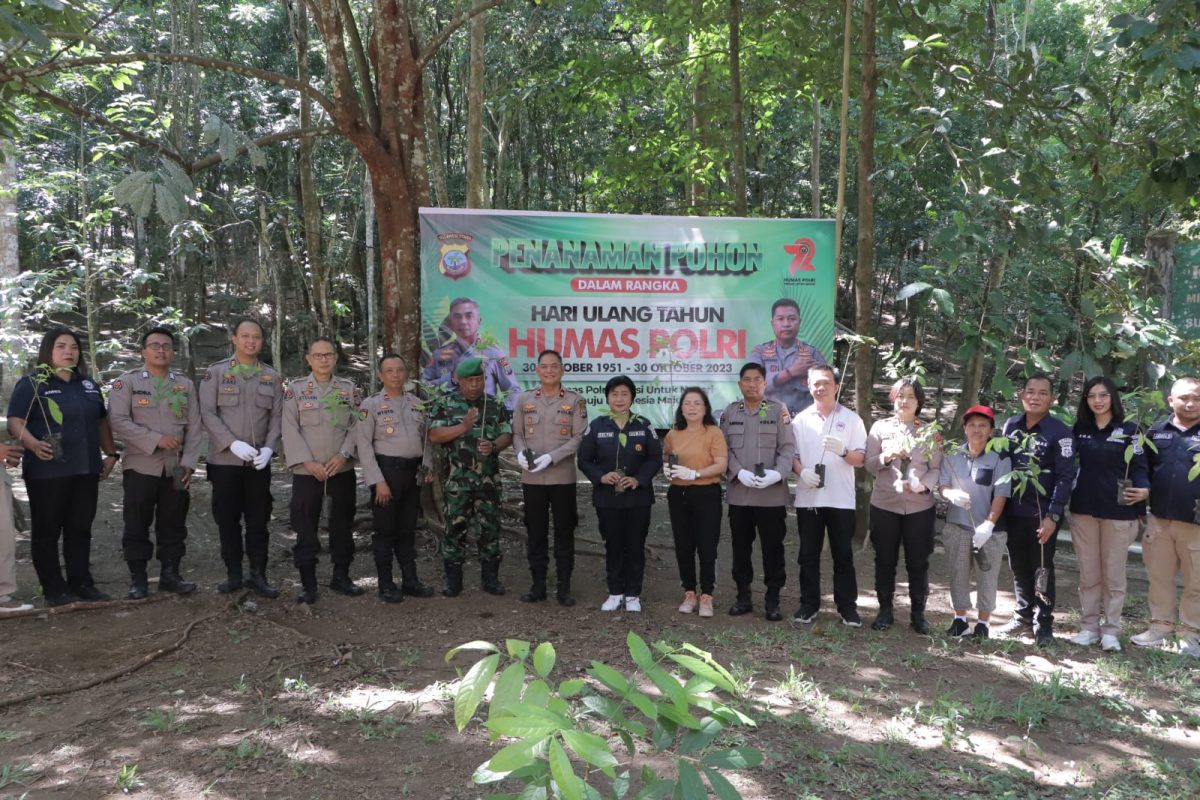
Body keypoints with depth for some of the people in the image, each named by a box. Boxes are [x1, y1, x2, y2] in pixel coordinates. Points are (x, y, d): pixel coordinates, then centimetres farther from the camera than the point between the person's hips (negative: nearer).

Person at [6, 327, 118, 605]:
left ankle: (82, 583, 17)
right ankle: (54, 589, 8)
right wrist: (33, 444, -30)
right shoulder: (31, 384, -3)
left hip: (85, 470, 5)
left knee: (80, 530, 10)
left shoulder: (89, 385, 15)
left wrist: (110, 454, 15)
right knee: (47, 531, 2)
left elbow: (101, 422, 22)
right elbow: (15, 422, -11)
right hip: (47, 472, -5)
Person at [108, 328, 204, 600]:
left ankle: (170, 575, 18)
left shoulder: (186, 384, 9)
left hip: (176, 468, 3)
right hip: (140, 466, -3)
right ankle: (138, 579, 12)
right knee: (137, 526, 3)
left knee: (173, 525, 8)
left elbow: (194, 427, 6)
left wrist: (188, 463, -4)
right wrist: (156, 439, -19)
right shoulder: (127, 382, 0)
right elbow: (119, 421, -11)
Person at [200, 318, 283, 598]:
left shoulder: (272, 377, 7)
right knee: (227, 519, 6)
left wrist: (268, 448, -10)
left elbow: (277, 417, 5)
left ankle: (258, 575, 14)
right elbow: (207, 413, -7)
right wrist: (233, 443, -18)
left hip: (259, 462, 2)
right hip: (224, 460, -2)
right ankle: (233, 573, 18)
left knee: (258, 520, 6)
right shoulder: (215, 373, -1)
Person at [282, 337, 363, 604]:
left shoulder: (349, 388, 6)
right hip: (307, 470, -2)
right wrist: (308, 461, -13)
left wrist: (344, 454, -12)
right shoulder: (295, 388, 0)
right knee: (306, 527, 1)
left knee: (343, 524, 11)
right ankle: (308, 582, 11)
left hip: (342, 469, 2)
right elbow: (290, 429, -5)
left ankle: (341, 575, 25)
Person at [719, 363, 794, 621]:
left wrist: (777, 473, -20)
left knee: (773, 547, 3)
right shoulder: (730, 411, 9)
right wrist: (740, 472, -13)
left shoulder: (779, 410, 1)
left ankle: (772, 600, 14)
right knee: (740, 547, 10)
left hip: (772, 493, -2)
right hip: (738, 493, 3)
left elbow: (788, 447, -4)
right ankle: (743, 596, 23)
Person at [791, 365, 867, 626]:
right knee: (808, 554, 7)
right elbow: (791, 454, 9)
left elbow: (861, 458, 1)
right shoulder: (800, 419, 8)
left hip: (841, 499, -1)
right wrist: (801, 470, -12)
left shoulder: (851, 419, 4)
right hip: (808, 497, 2)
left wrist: (843, 451, -20)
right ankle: (809, 604, 16)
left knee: (843, 555, 4)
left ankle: (847, 606, 12)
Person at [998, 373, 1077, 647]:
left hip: (1043, 514, -4)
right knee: (1019, 567, 13)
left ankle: (1043, 624, 15)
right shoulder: (1010, 425, 5)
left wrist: (1053, 516, -17)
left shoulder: (1059, 432, -9)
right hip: (1013, 511, 4)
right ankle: (1023, 614, 27)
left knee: (1042, 569, 5)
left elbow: (1065, 477, -11)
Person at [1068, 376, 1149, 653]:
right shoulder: (1079, 429, 7)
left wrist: (1142, 490, -20)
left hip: (1118, 512, -3)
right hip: (1083, 510, 3)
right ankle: (1089, 627, 17)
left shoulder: (1129, 429, -2)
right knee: (1088, 573, 9)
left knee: (1113, 573, 4)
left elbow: (1139, 467, -3)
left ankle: (1111, 630, 12)